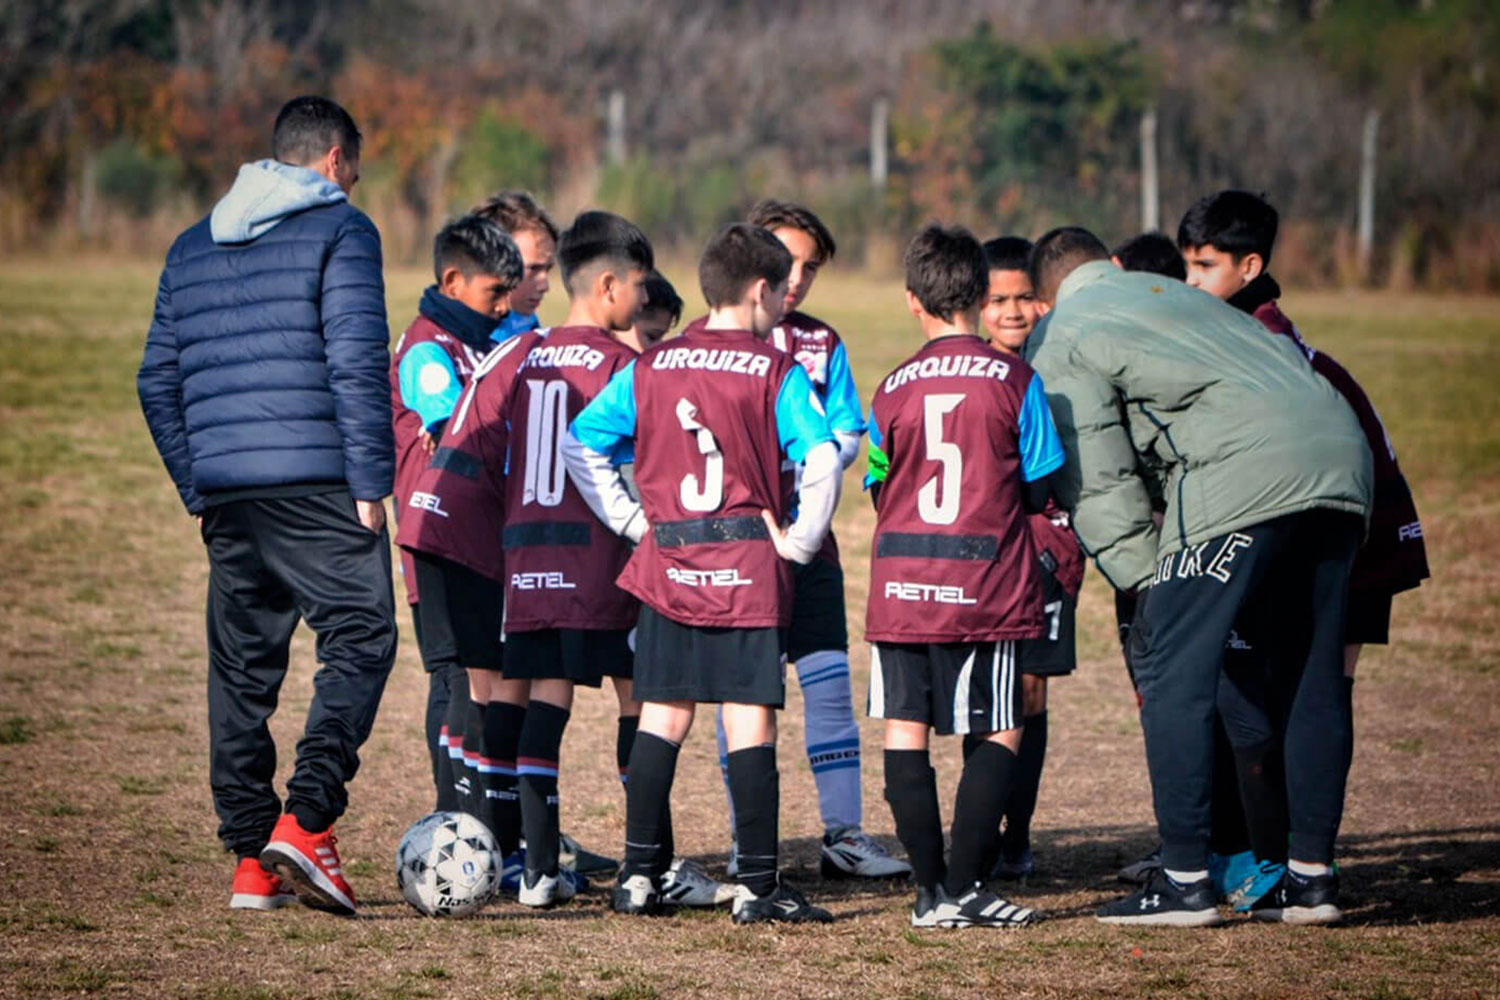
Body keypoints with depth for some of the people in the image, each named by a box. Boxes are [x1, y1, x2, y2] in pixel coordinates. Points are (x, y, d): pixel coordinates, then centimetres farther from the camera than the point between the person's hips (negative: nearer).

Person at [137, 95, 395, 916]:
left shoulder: (192, 247, 19)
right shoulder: (340, 228, -1)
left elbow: (157, 381, 18)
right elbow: (356, 362, -11)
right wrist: (370, 481, -9)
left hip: (225, 492, 6)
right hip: (316, 481, -6)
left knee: (241, 665, 10)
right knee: (359, 639, -2)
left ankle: (253, 860, 10)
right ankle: (306, 818, -19)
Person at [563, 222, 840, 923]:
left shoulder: (650, 367, 6)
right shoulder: (775, 372, -6)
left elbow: (581, 444, 6)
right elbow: (822, 458, -17)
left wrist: (628, 518, 10)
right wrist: (799, 540, -6)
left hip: (665, 563, 4)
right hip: (748, 564, -4)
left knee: (662, 716, 10)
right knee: (750, 720, -2)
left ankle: (639, 874, 10)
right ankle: (758, 884, -2)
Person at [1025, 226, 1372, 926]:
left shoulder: (1063, 339, 13)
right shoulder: (1175, 293, 33)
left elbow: (1097, 482, 6)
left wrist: (1148, 581, 9)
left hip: (1243, 472, -7)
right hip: (1342, 456, 7)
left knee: (1174, 668, 1)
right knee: (1312, 678, 14)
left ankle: (1185, 880, -2)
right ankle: (1311, 876, 17)